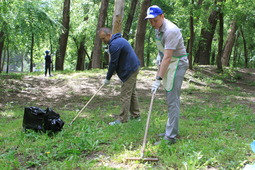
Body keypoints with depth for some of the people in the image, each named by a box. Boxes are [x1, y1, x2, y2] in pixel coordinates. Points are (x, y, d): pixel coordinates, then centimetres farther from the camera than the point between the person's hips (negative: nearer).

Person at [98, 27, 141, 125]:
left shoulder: (114, 45, -22)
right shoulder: (118, 40, 12)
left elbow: (113, 63, -18)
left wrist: (108, 78, -9)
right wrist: (112, 72, 14)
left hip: (129, 71, -11)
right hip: (133, 68, 11)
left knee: (125, 96, -7)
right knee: (132, 93, 18)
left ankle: (122, 119, -3)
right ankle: (136, 115, 27)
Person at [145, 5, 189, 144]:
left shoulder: (170, 30, -25)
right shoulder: (158, 28, 4)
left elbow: (168, 57, -30)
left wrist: (158, 79, -31)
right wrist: (159, 56, 8)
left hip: (177, 64, -9)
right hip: (167, 64, 9)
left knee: (172, 100, -11)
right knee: (171, 100, 14)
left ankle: (170, 136, -9)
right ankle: (172, 131, 24)